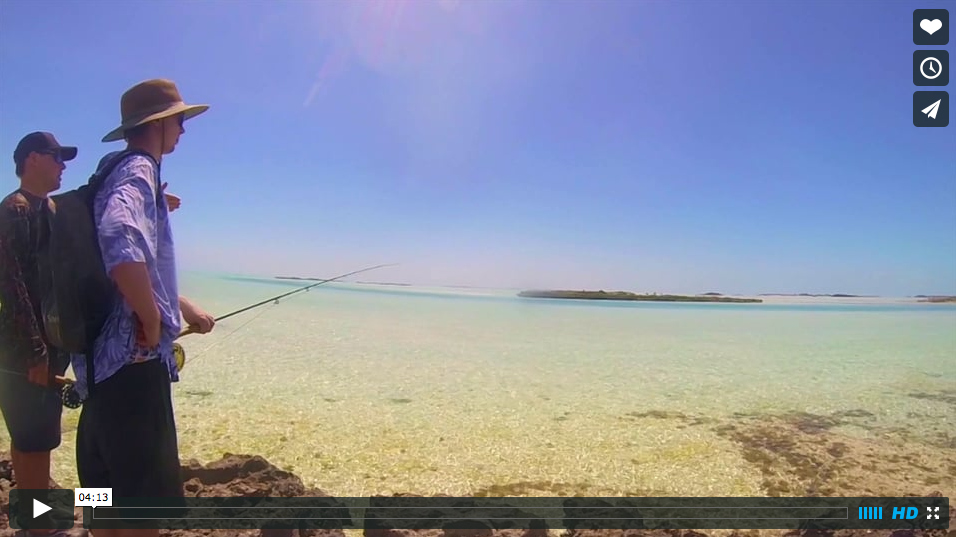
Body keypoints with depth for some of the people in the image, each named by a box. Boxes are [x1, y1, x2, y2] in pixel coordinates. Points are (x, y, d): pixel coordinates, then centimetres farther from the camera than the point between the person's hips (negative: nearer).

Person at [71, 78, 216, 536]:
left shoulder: (132, 174, 18)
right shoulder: (137, 173, -14)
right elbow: (122, 248, -34)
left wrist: (183, 306, 27)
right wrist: (153, 324, -22)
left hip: (109, 354, 10)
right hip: (132, 356, -10)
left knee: (109, 485, 19)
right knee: (142, 489, -3)